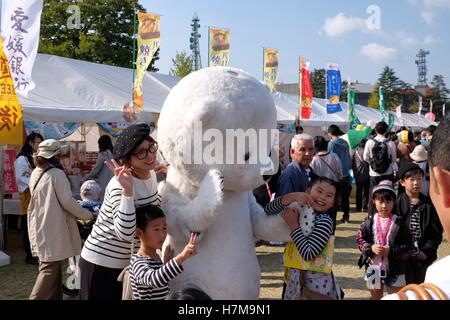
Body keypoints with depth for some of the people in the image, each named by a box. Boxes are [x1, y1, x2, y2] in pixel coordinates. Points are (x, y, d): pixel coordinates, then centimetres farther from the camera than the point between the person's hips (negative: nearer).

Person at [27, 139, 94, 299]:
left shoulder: (35, 173, 10)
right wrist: (87, 214, -4)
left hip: (39, 227, 8)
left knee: (50, 265, 17)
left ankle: (54, 297, 25)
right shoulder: (57, 173, -15)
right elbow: (67, 201, -17)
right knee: (50, 268, -3)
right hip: (52, 228, -8)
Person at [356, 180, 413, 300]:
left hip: (394, 268, -2)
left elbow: (408, 244, -8)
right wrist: (371, 247, -17)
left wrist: (391, 250, -20)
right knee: (376, 297, 20)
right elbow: (360, 240, 1)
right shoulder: (369, 222, -4)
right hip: (373, 267, 2)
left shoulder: (399, 222, -8)